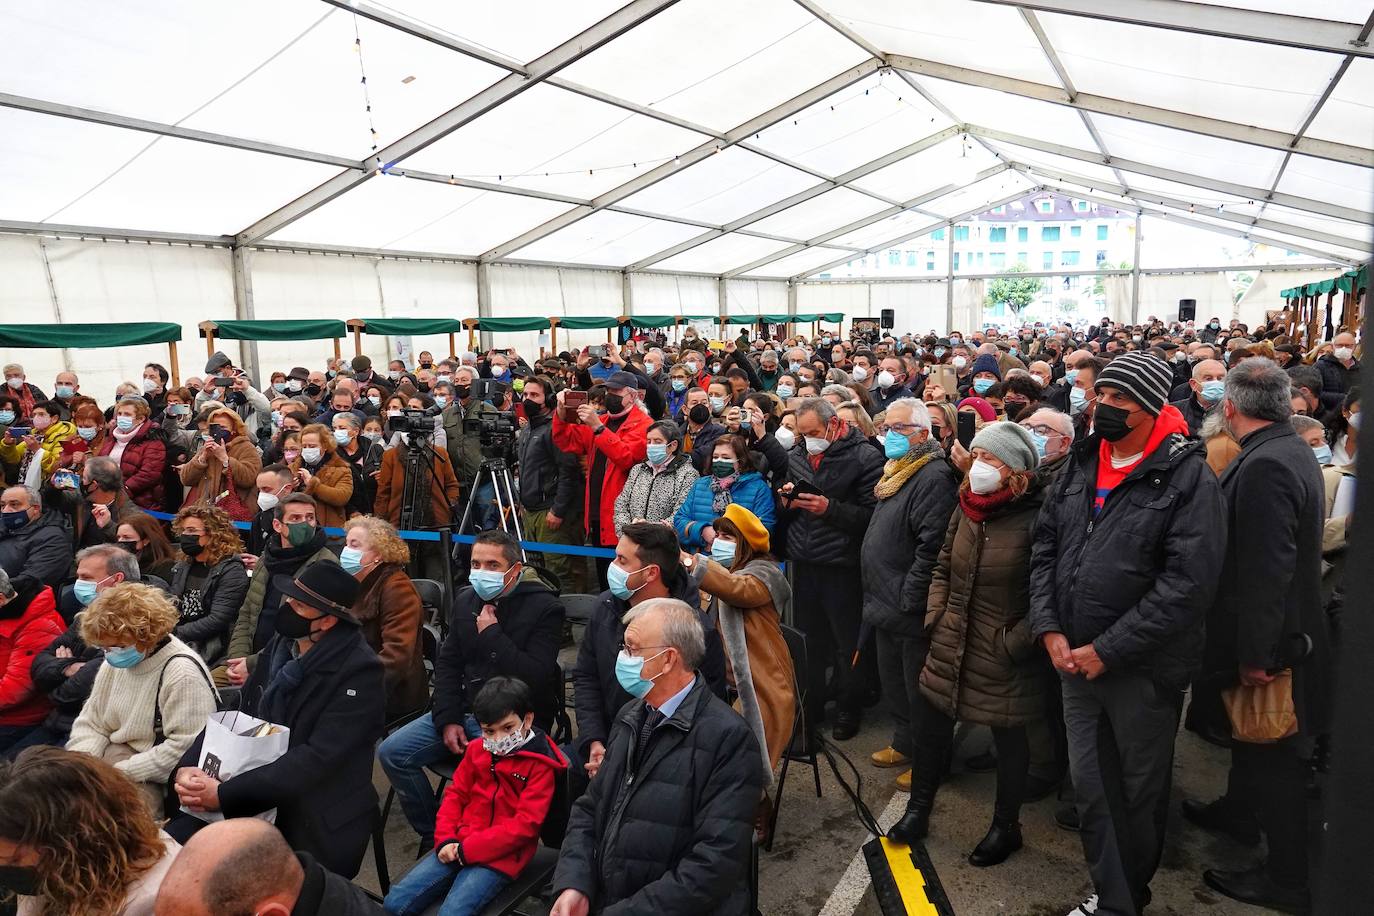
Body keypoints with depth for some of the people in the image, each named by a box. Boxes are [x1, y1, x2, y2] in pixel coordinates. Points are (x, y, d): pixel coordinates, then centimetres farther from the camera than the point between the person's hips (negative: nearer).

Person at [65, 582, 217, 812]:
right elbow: (91, 723, 13)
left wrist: (123, 771, -20)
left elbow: (184, 749, -22)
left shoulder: (183, 674, -20)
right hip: (112, 756, 8)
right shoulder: (115, 662, 8)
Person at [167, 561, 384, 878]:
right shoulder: (281, 645, 5)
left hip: (317, 824, -6)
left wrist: (225, 795, -22)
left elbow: (317, 759, -22)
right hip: (257, 802, 6)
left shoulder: (360, 671, -18)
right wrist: (189, 767, -11)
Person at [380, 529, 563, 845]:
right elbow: (447, 663, 12)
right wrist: (448, 720, -1)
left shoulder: (544, 607, -12)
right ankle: (434, 835, 12)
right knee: (392, 752, -4)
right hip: (465, 710, 7)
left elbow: (535, 678, -20)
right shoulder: (466, 600, 9)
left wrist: (491, 634, -17)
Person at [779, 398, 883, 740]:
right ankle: (811, 708, 30)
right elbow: (785, 517, 18)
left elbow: (873, 515, -14)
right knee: (809, 640, 15)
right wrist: (787, 502, -4)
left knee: (848, 645, 8)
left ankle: (848, 710, 26)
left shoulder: (864, 457, -9)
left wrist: (830, 508, -22)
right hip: (804, 563, 5)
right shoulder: (797, 456, 11)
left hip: (842, 566, -5)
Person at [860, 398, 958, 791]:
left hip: (910, 611, -10)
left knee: (917, 688, 4)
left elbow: (931, 548, -26)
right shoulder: (896, 472, 14)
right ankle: (904, 744, 37)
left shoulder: (934, 476, -19)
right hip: (887, 607, 10)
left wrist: (909, 602, -24)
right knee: (894, 680, 21)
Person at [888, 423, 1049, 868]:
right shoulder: (965, 510, 3)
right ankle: (918, 810, 36)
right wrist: (935, 618, 5)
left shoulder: (1035, 518, -19)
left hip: (1004, 657, -6)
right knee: (930, 724, 14)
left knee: (1009, 736, 14)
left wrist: (1013, 643, -16)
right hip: (950, 646, 6)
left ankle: (1006, 827, 35)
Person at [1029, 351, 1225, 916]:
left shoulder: (1188, 477, -13)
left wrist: (1107, 651, -19)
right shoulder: (1080, 465, 4)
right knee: (1090, 786, 14)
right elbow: (1045, 548, 7)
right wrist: (1050, 629, -5)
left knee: (1140, 792, 15)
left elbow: (1188, 584, -19)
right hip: (1075, 660, 5)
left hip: (1144, 669, -5)